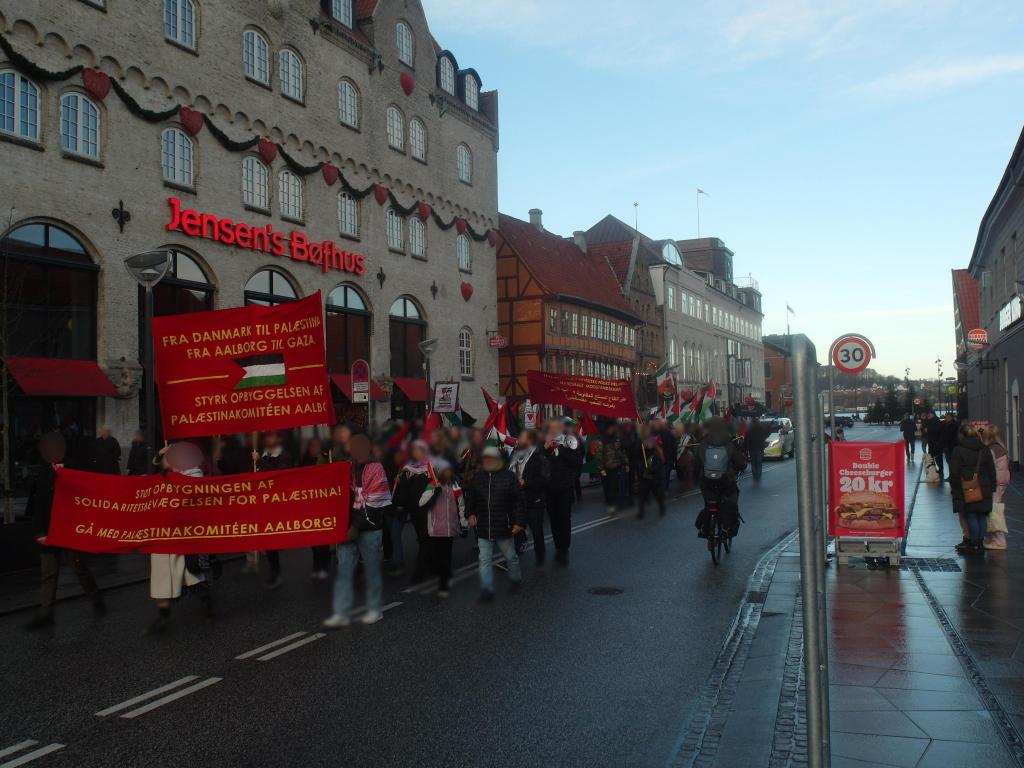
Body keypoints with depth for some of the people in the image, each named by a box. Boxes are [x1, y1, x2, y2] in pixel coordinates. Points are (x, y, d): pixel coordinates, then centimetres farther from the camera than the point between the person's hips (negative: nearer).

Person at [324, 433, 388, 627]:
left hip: (368, 528, -6)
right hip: (348, 528, 6)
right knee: (344, 569, 1)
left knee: (371, 569, 5)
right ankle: (341, 613, 3)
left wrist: (356, 528, -16)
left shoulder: (374, 469, -9)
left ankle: (374, 610, 17)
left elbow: (373, 504, -14)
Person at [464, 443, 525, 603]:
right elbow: (469, 498, 15)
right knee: (484, 560, 2)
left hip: (504, 527, -3)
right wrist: (469, 514, -1)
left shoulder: (508, 476, -6)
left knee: (511, 556, 14)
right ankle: (487, 590, 8)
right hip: (483, 528, 3)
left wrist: (519, 522, -9)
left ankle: (516, 580, 37)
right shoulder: (477, 477, 4)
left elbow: (518, 501, -5)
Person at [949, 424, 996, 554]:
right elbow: (992, 470, 9)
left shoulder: (958, 450, -9)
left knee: (971, 516, 0)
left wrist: (953, 488, 1)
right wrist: (992, 488, 15)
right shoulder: (985, 449, 6)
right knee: (982, 516, 9)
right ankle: (980, 542, 13)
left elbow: (954, 472, -9)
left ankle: (974, 543, 2)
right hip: (984, 489, 5)